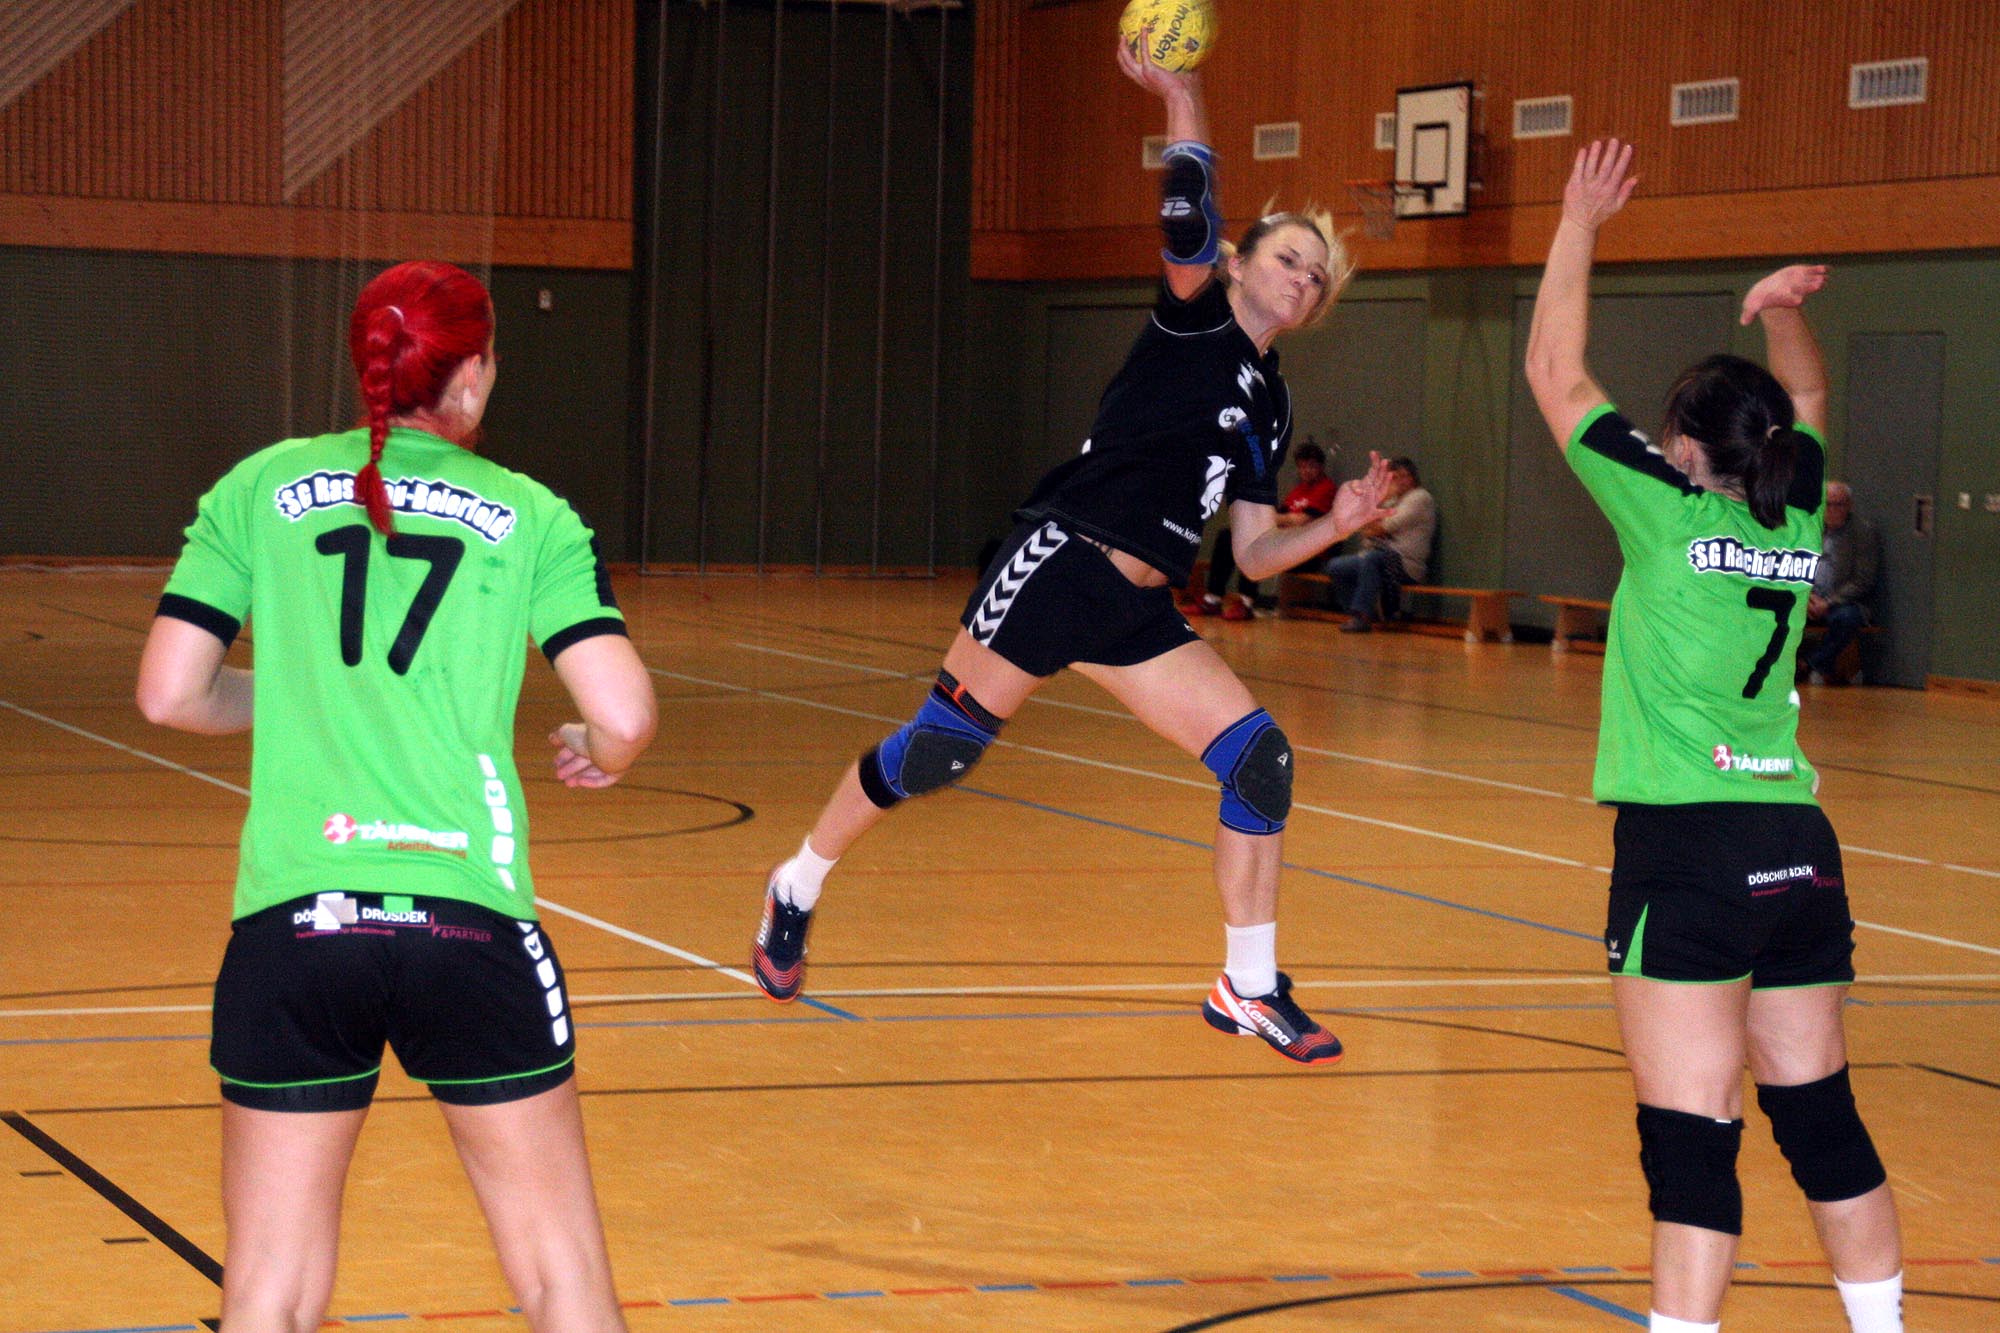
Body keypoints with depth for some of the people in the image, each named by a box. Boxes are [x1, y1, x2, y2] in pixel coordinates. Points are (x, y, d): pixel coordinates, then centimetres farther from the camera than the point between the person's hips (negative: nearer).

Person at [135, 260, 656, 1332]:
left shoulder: (263, 487, 6)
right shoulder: (530, 516, 3)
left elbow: (170, 695, 4)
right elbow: (623, 718, -6)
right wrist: (596, 755, 17)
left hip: (291, 919, 1)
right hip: (470, 919, -1)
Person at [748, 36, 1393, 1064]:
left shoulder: (1268, 408, 16)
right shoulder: (1193, 317, -1)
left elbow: (1253, 555, 16)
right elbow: (1188, 230, -21)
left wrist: (1336, 525, 2)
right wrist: (1183, 105, -23)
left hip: (1140, 613, 7)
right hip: (1057, 568, -7)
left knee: (1261, 758, -6)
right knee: (933, 753, -1)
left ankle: (1249, 989, 4)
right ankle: (797, 890, 22)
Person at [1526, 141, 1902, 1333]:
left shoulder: (1667, 511, -7)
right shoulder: (1798, 520, 8)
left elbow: (1555, 373, 3)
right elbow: (1807, 405, 30)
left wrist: (1581, 224, 11)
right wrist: (1787, 316, 16)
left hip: (1688, 846, -6)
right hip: (1800, 847, 6)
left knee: (1693, 1136, -9)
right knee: (1821, 1116, 16)